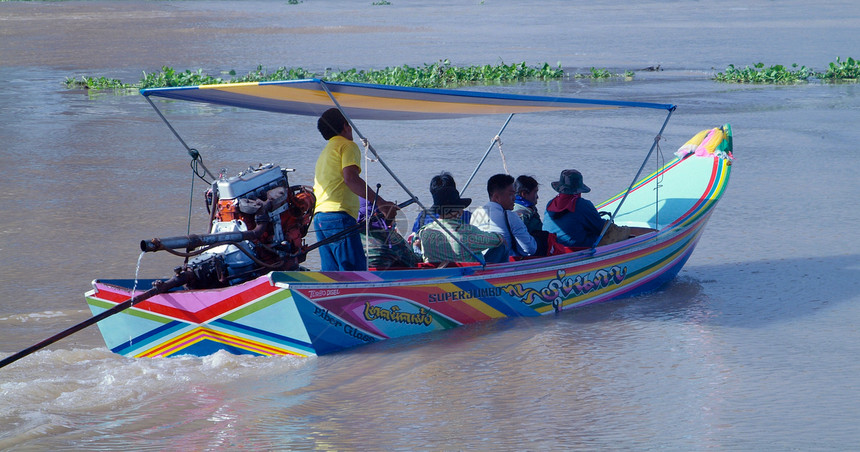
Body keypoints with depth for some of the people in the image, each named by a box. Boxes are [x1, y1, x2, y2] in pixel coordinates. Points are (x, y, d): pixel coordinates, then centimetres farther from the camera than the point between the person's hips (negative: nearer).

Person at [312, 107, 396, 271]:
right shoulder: (348, 146, 0)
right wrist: (379, 201, -21)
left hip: (319, 217, 9)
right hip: (339, 216, -9)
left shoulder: (325, 151, 28)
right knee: (356, 275, -14)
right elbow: (350, 178, -17)